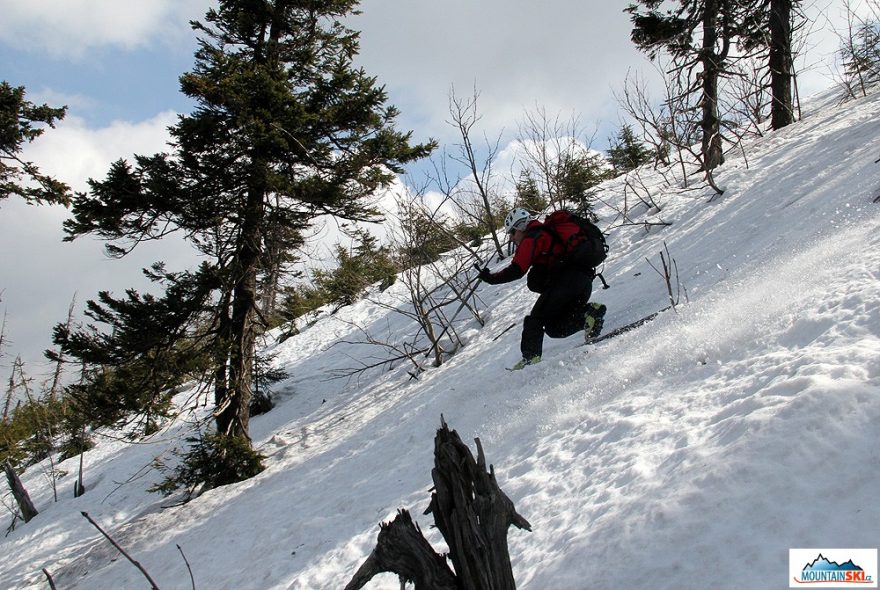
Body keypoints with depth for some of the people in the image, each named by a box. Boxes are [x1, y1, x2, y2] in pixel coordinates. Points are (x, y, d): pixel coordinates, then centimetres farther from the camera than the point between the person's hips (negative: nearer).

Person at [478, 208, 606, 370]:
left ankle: (531, 357, -14)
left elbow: (516, 270, -9)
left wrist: (490, 278, 0)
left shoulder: (531, 238, 2)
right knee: (555, 328, 13)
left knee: (534, 321, 1)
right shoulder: (549, 232, 30)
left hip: (565, 282, -9)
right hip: (585, 282, 9)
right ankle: (587, 313, -6)